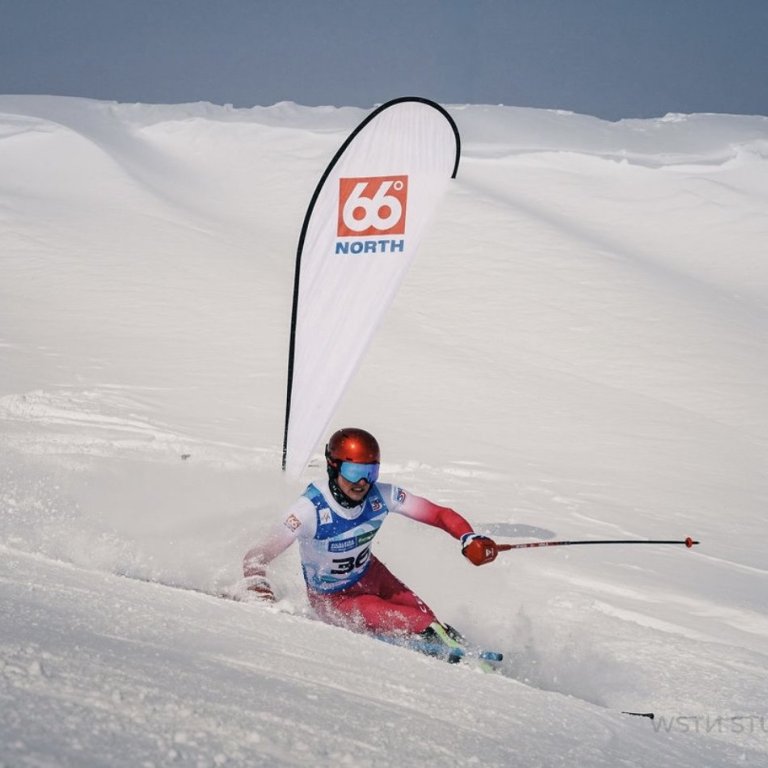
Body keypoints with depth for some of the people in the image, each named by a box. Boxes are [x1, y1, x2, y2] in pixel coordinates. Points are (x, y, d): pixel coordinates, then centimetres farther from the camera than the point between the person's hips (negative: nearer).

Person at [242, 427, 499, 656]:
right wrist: (263, 601, -46)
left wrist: (469, 539, -31)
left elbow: (439, 514, -13)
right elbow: (255, 559, -29)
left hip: (370, 574, 4)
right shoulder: (311, 509, -33)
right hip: (333, 598, -4)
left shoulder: (381, 496, -21)